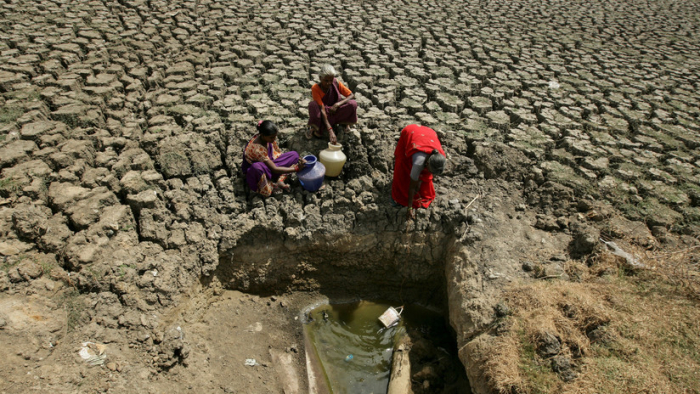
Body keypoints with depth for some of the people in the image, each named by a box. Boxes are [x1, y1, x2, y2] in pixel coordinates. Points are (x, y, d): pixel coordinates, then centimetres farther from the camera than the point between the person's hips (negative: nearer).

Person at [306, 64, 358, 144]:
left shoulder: (336, 83, -10)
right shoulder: (315, 88, -20)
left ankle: (345, 122, 2)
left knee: (353, 104, -26)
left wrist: (337, 104, -27)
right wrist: (330, 131, -38)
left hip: (335, 113, 2)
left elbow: (352, 95, -9)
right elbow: (322, 110, -28)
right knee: (313, 105, -35)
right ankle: (316, 129, -13)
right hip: (323, 116, -2)